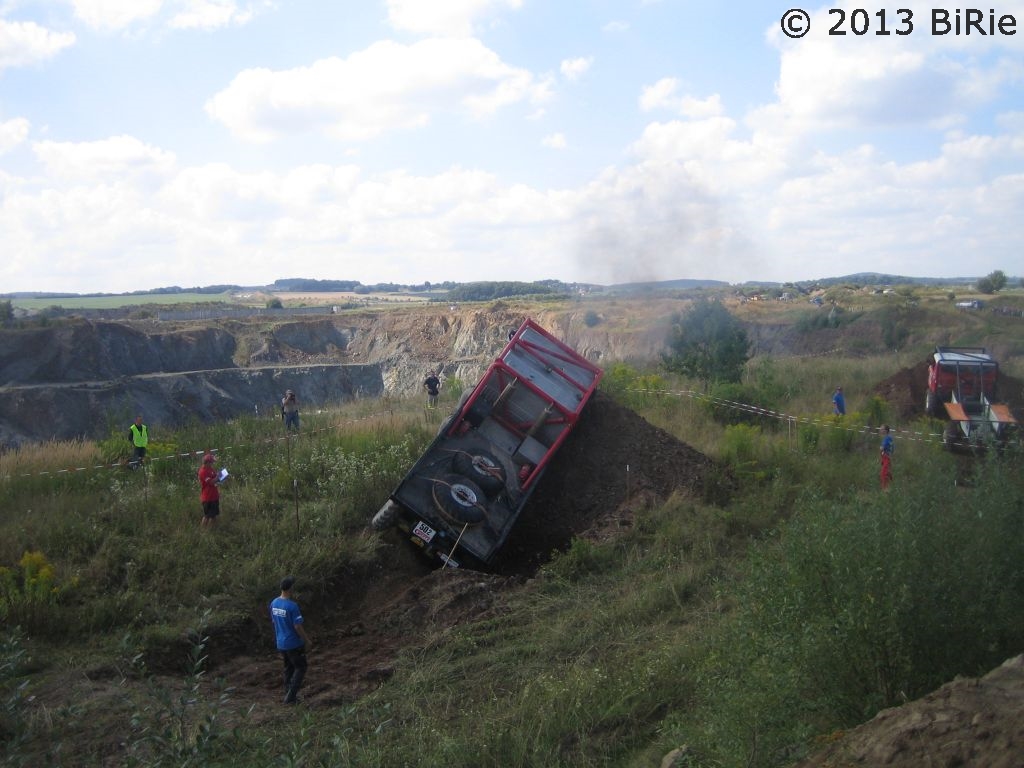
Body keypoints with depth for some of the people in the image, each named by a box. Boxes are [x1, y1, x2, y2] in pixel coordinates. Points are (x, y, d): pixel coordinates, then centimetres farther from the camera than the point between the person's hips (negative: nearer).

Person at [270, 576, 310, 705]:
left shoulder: (274, 603, -1)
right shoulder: (292, 606, -24)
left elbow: (274, 622, 10)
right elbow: (298, 626, -21)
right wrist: (307, 641, -8)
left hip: (281, 643, 7)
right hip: (294, 644, -7)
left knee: (288, 668, 18)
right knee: (300, 668, 7)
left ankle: (288, 695, 22)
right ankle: (290, 696, 3)